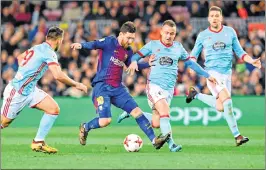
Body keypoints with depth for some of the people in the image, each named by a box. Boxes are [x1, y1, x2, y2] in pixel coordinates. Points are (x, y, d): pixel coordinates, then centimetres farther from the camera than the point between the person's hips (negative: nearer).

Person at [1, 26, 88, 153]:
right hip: (17, 91, -9)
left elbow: (20, 57, 25)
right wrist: (76, 85, -16)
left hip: (30, 89, 9)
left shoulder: (37, 48, 8)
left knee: (54, 109, -3)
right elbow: (58, 76, -27)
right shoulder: (49, 53, -18)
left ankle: (38, 142, 1)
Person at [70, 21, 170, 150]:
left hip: (117, 88, 7)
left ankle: (154, 140, 0)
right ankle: (85, 128, 13)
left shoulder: (128, 51, 13)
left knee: (136, 111, -2)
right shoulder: (110, 42, -7)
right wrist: (81, 45, -43)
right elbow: (94, 44, -22)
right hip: (102, 87, -7)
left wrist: (148, 64, 17)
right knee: (105, 121, -17)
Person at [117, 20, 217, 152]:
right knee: (165, 113, -25)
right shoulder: (153, 45, 2)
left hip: (169, 89, 4)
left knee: (156, 123, -2)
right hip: (154, 85, -4)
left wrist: (207, 75, 23)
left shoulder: (178, 47, 11)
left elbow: (190, 62, 21)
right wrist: (133, 62, -24)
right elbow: (137, 56, 0)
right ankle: (171, 143, -19)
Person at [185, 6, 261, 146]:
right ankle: (237, 136, -19)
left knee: (220, 108, 4)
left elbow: (239, 51, 11)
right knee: (227, 99, -24)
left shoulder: (230, 32, 6)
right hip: (212, 72, -4)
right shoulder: (203, 35, 2)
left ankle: (196, 95, 28)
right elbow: (194, 54, 10)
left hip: (226, 73, 4)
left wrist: (251, 61, -5)